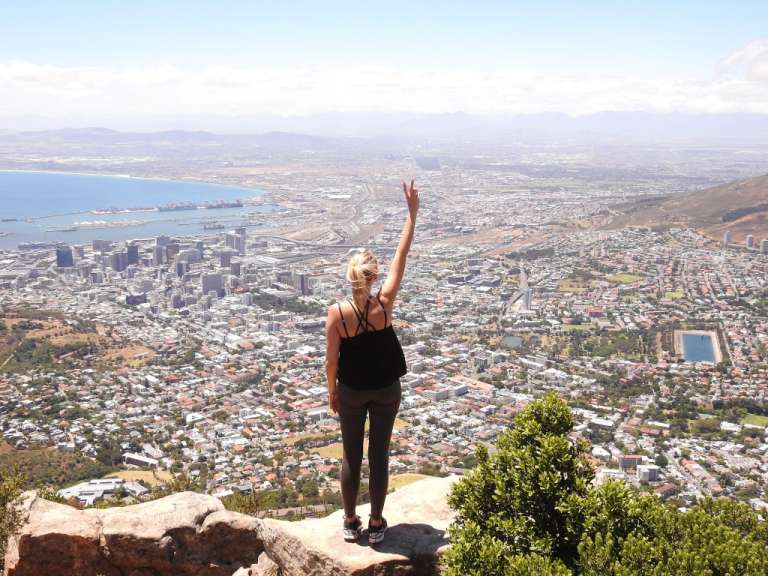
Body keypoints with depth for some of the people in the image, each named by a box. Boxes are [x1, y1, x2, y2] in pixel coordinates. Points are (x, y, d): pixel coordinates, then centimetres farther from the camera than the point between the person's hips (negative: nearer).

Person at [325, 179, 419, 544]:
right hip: (386, 390, 0)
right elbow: (401, 256, -12)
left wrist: (332, 391, 6)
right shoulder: (384, 303, -19)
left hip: (352, 391, 0)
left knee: (351, 456, 15)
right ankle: (376, 524, 22)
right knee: (379, 455, 11)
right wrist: (412, 212, -8)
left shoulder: (337, 313, -19)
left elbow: (331, 360, -11)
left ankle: (351, 522, 26)